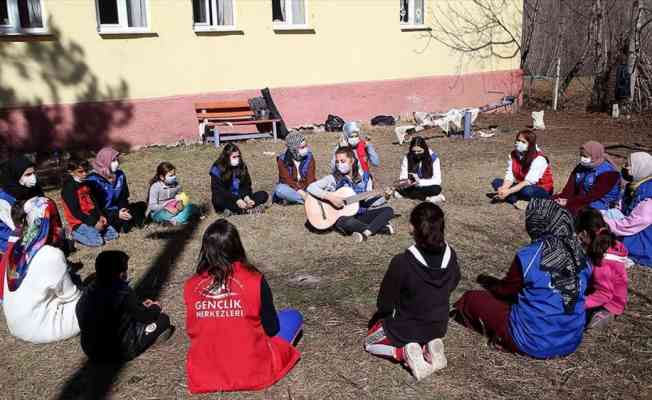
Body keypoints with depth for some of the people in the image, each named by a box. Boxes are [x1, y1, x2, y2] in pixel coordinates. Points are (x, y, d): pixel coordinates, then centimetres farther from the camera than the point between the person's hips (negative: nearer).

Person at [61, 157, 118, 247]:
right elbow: (75, 212, -21)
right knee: (98, 241, -21)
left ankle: (91, 231, 13)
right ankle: (75, 234, 0)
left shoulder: (86, 183, 7)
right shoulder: (69, 188, -18)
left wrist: (100, 216, -1)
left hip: (92, 218, 7)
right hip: (78, 222, -7)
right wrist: (94, 223, -22)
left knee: (113, 234, 0)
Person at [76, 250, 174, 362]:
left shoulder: (91, 288, -4)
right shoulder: (123, 293, -24)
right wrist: (156, 307, 11)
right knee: (163, 319, 1)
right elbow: (146, 317, -10)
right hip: (117, 354, -7)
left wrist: (141, 305, 20)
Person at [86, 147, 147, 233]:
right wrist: (116, 215, -24)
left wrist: (124, 210, -13)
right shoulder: (93, 179, -15)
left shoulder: (120, 175, 4)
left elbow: (124, 198, 9)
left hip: (117, 210, 6)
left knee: (142, 206, -13)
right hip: (102, 215, -6)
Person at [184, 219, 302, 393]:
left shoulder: (190, 286, -9)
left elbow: (192, 331, 5)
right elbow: (272, 329, -6)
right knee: (293, 316, 14)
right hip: (253, 372, -2)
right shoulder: (254, 280, -18)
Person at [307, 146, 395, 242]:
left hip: (360, 214, 4)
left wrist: (384, 197, -10)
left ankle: (365, 233, -32)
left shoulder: (364, 177, 2)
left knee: (388, 210, -12)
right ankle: (383, 228, -21)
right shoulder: (333, 178, -9)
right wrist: (329, 196, -29)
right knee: (345, 222, -38)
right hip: (342, 216, -4)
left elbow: (368, 200, 7)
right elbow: (311, 187, -18)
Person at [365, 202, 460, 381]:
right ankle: (428, 347, 7)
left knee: (370, 342, 25)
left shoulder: (402, 262, -32)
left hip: (405, 330, -4)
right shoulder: (451, 256, -17)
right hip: (439, 328, 5)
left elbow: (384, 304, -18)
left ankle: (404, 352, -3)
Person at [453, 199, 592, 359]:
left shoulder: (528, 255, -17)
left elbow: (506, 289, 0)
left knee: (472, 298, 6)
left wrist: (487, 281, 21)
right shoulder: (580, 254, -3)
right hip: (572, 343, 6)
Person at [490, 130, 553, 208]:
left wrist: (509, 191, -36)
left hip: (542, 190, -7)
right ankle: (516, 201, -29)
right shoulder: (513, 155, -1)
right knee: (496, 182, -12)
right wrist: (503, 188, -29)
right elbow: (509, 176, -8)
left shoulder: (538, 158, -21)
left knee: (526, 191, -40)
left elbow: (529, 181, -28)